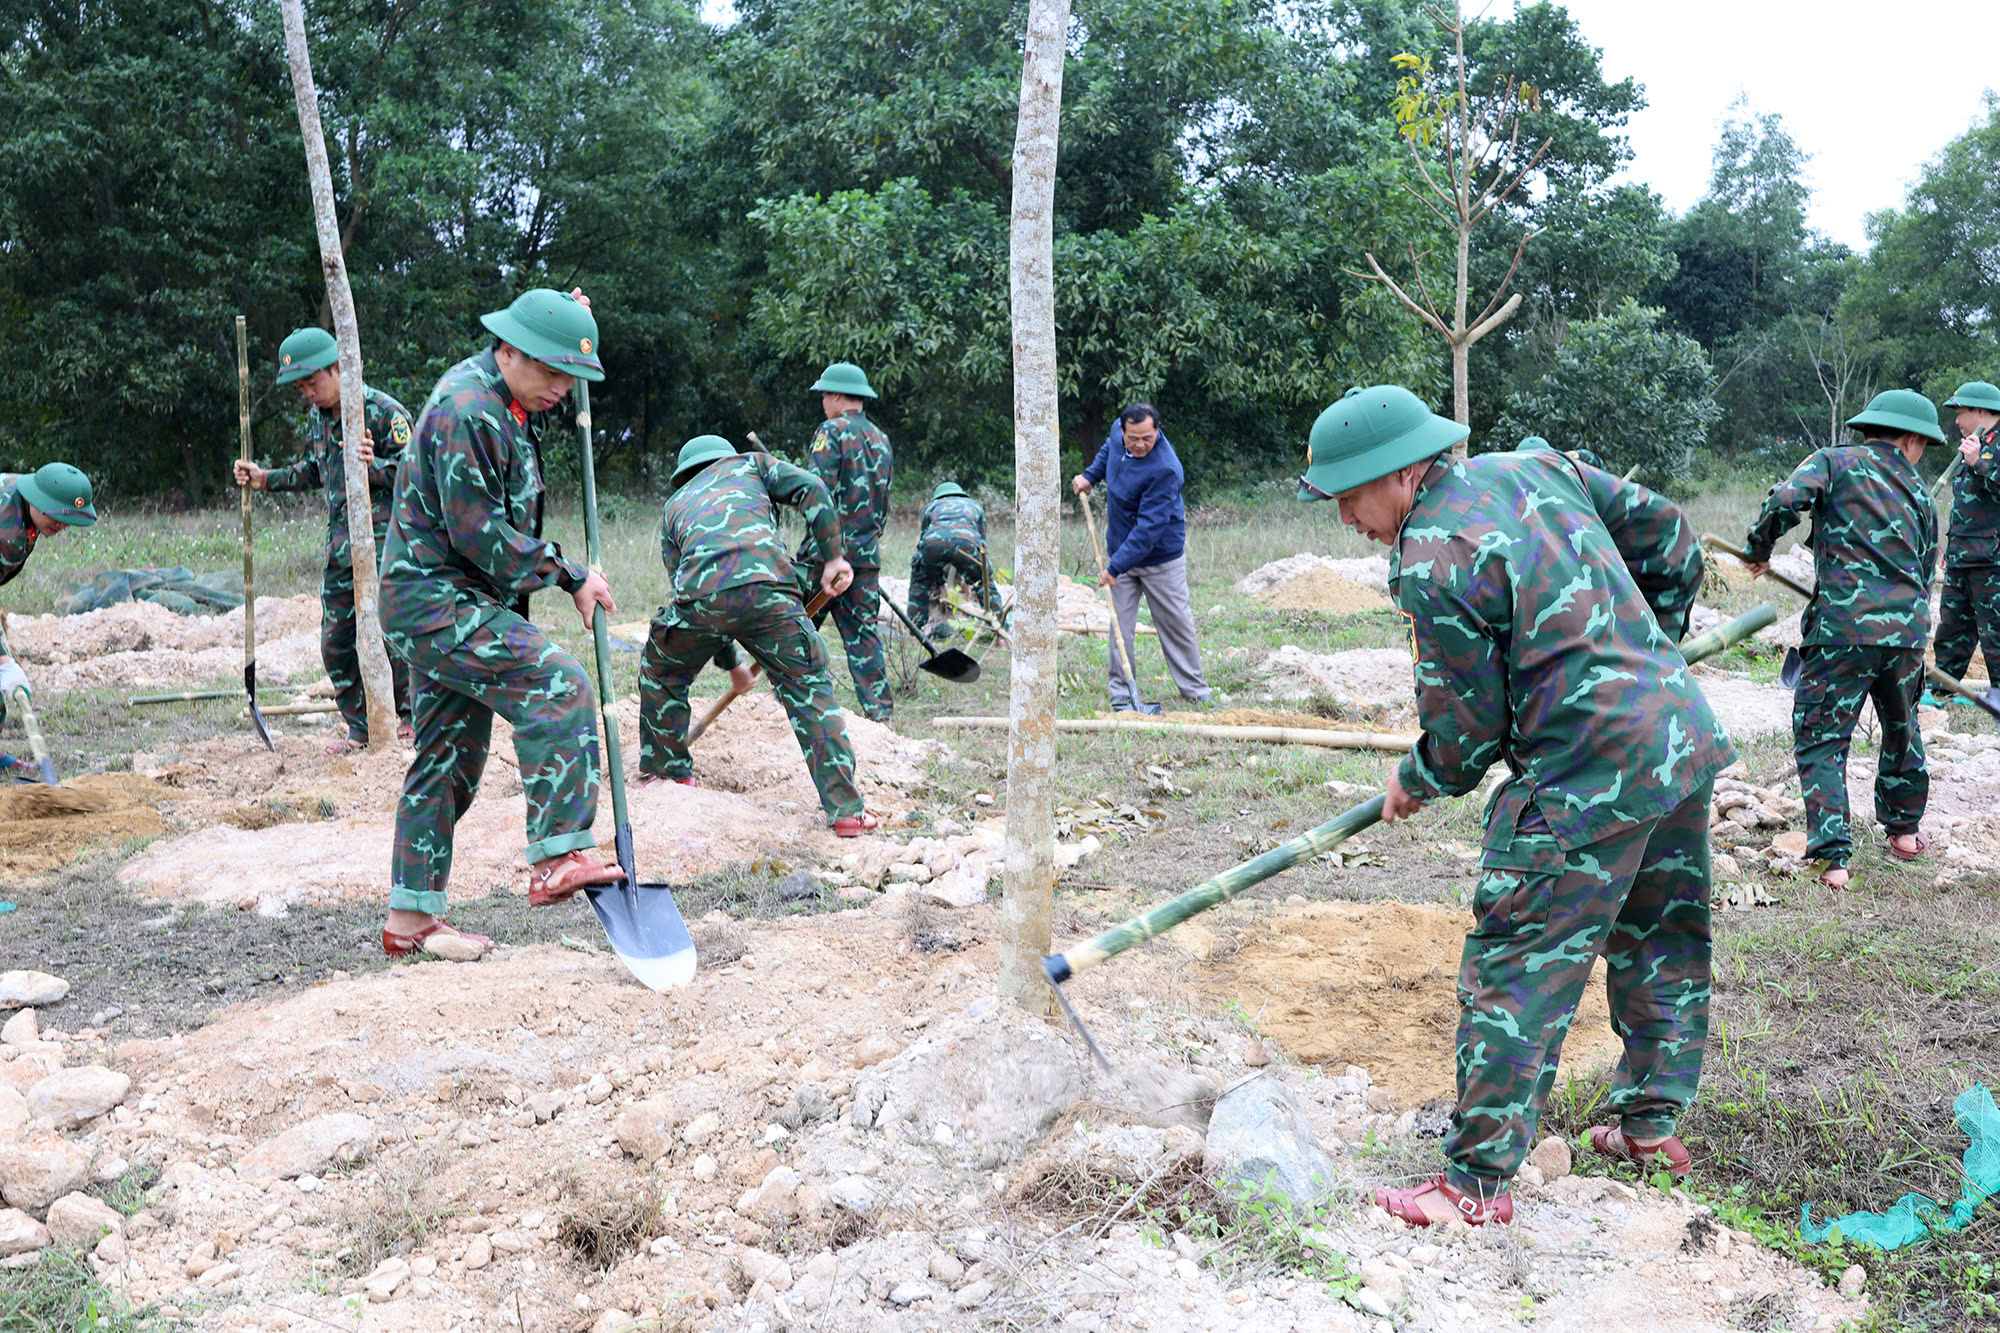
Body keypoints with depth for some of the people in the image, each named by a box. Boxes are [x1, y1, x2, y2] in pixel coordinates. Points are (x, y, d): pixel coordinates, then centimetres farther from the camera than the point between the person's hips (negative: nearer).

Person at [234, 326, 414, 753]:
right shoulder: (317, 416, 12)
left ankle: (410, 715, 12)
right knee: (336, 641, 6)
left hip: (383, 542, -8)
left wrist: (373, 465, -30)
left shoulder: (384, 412, -12)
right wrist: (266, 479, 14)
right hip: (340, 542, 8)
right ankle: (361, 728, 16)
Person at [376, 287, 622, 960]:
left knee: (449, 759, 12)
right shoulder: (466, 410, -18)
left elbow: (538, 419, 37)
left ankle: (410, 918, 18)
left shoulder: (501, 398, 12)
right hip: (437, 602, -10)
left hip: (444, 603, 10)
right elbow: (480, 534, -22)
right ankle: (558, 859, -25)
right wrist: (570, 576, -14)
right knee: (559, 687, -22)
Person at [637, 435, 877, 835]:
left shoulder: (674, 507, 37)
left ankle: (672, 774, 40)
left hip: (699, 596, 2)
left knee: (660, 675, 30)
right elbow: (811, 490, 11)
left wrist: (731, 663, 45)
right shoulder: (748, 464, 32)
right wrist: (831, 557, 12)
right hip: (766, 588, -2)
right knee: (809, 689, 10)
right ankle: (845, 809, 6)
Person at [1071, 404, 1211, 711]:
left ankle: (1195, 690, 21)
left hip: (1161, 557, -6)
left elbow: (1149, 527, -32)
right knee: (1120, 625, 3)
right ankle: (1122, 695, 9)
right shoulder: (1117, 431, -8)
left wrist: (1116, 566, -33)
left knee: (1176, 623, 7)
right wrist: (1091, 475, 8)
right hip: (1121, 549, 6)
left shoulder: (1164, 470, -31)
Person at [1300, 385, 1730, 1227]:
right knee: (1660, 946, 22)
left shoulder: (1429, 564, -16)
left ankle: (1477, 1181, 7)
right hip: (1684, 737, 10)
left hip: (1588, 780, -9)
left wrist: (1414, 785, 10)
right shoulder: (1537, 467, 8)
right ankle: (1651, 1125, 38)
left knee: (1515, 976, -1)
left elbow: (1468, 730, -11)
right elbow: (1672, 544, 15)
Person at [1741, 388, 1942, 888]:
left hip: (1844, 627, -4)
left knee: (1820, 741, 3)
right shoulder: (1919, 492, 17)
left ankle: (1833, 857, -8)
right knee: (1901, 729, 27)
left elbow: (1785, 501, -15)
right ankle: (1904, 830, 41)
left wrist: (1758, 550, 2)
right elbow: (1926, 569, 23)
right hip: (1908, 629, 4)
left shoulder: (1834, 461, 4)